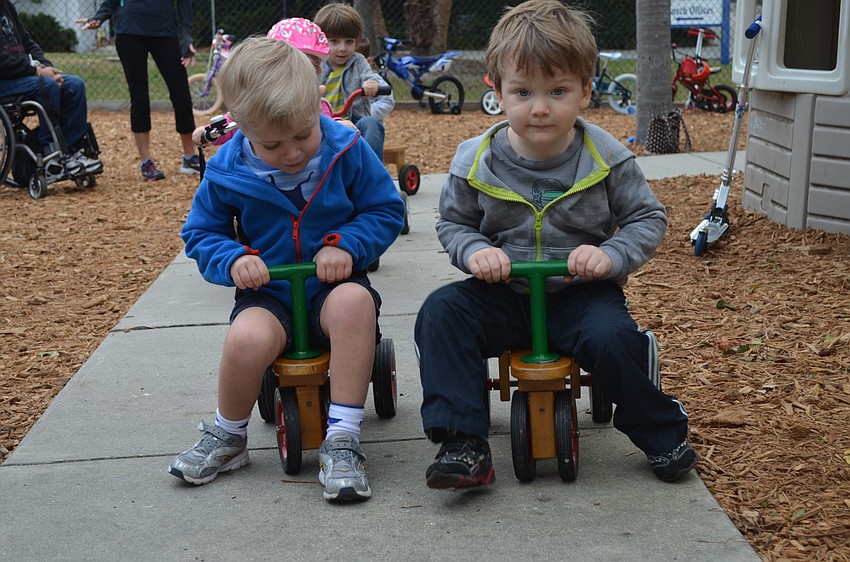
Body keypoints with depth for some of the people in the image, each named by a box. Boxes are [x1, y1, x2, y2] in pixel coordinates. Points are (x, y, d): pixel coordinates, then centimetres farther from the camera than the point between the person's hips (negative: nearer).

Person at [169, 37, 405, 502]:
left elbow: (387, 210, 1)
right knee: (248, 338, -34)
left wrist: (346, 245, -17)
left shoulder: (346, 150, -8)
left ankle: (342, 440, -28)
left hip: (333, 284, 0)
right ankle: (228, 437, -2)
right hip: (268, 293, 0)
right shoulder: (226, 171, -6)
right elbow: (201, 233, 7)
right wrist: (233, 260, -16)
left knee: (355, 301, -38)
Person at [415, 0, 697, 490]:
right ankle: (463, 442, -16)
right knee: (440, 313, -22)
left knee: (611, 335, -31)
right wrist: (475, 251, -15)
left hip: (580, 293, -2)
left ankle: (664, 434, -3)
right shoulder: (476, 161, -6)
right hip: (502, 294, 2)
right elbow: (453, 223, 7)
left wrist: (612, 255, -20)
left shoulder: (607, 158, -8)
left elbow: (649, 219, 0)